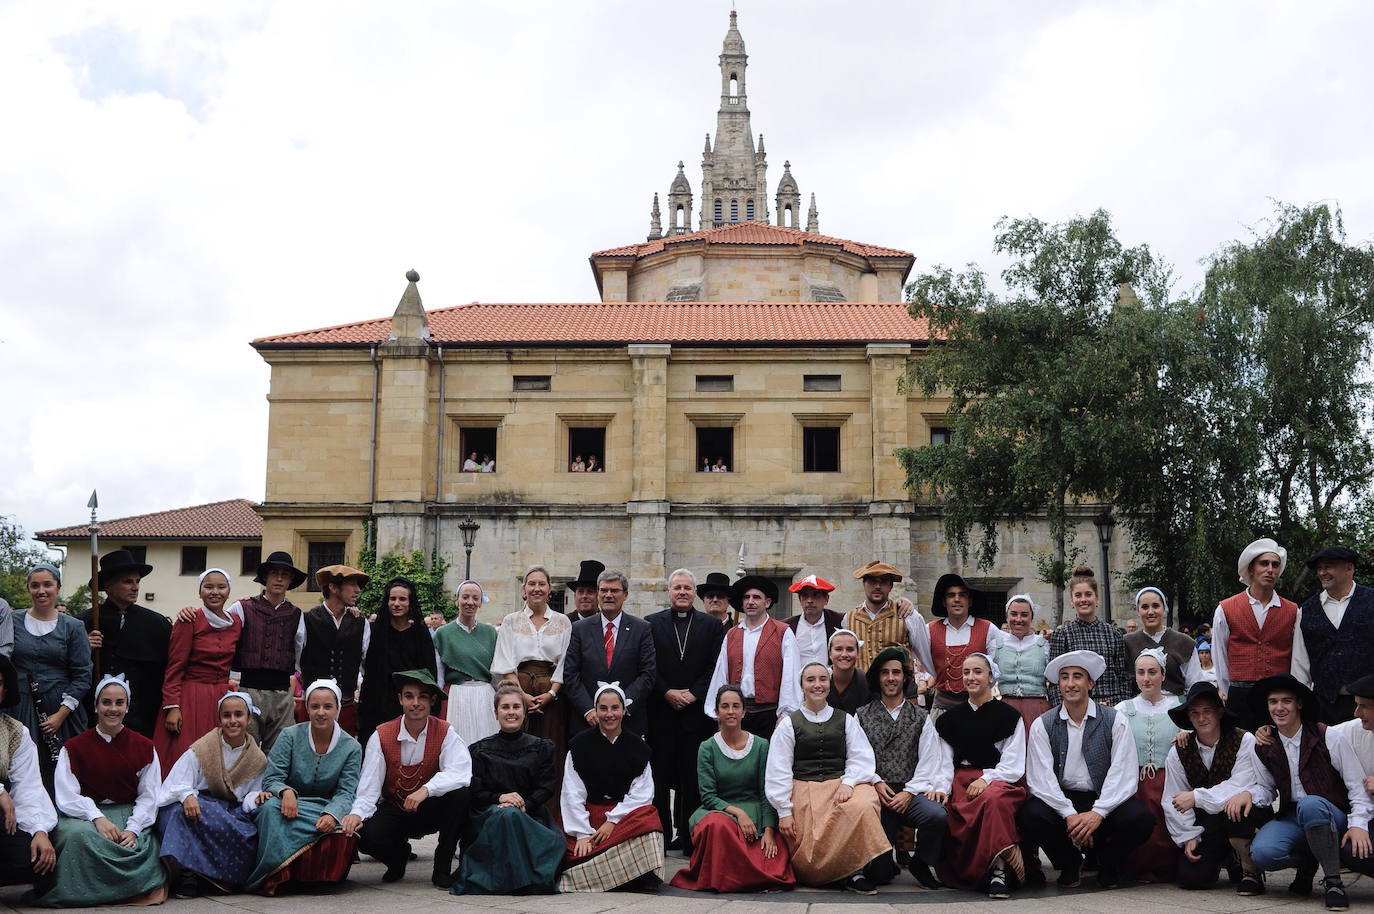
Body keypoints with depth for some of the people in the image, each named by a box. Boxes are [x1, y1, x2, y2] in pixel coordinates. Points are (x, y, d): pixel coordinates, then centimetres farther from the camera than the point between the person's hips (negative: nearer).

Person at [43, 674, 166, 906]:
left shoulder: (143, 747, 10)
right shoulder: (74, 747, 6)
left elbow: (149, 796, 5)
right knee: (79, 835, -37)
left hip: (129, 814, 1)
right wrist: (97, 818, -20)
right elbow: (67, 797, -3)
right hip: (85, 814, 0)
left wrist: (133, 828, -13)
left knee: (138, 843, -34)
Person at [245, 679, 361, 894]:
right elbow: (271, 779, -5)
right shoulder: (289, 736, 1)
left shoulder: (351, 747, 2)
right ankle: (271, 876, -32)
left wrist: (332, 815, -28)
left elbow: (345, 792, -6)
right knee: (271, 806, -35)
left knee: (339, 831, -34)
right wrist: (286, 792, -29)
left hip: (325, 809, 0)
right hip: (289, 804, 0)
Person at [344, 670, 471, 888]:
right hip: (393, 811, 1)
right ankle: (398, 856, 9)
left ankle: (442, 868, -11)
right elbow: (369, 787, -11)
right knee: (364, 834, -30)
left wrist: (426, 790, -40)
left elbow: (461, 773, -26)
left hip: (430, 811, 0)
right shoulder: (381, 736, -7)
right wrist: (357, 813, -32)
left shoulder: (445, 733, -9)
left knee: (462, 795, -31)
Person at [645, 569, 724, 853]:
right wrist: (667, 693, -8)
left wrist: (694, 694, -8)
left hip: (696, 711, 0)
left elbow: (716, 668, 2)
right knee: (659, 777, 2)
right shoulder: (651, 624, 8)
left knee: (692, 779, 1)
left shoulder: (711, 625, 9)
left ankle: (689, 836, 7)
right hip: (660, 711, 0)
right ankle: (661, 835, 9)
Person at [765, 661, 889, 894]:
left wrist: (848, 783, -14)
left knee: (863, 806, -33)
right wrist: (784, 812, -4)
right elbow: (778, 771, 6)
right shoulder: (789, 724, 11)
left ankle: (854, 871, -26)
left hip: (841, 785, 1)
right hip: (804, 789, 0)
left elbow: (861, 757, 6)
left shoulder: (846, 720, 17)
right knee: (811, 856, -21)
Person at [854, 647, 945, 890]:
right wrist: (876, 783, -11)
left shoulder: (921, 717, 13)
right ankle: (891, 861, 26)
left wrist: (909, 792, -9)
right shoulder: (862, 716, 12)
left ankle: (921, 863, -5)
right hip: (877, 795, -1)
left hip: (910, 794, 1)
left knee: (937, 815, -34)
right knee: (878, 874, -13)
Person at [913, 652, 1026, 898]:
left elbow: (1013, 765, 2)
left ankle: (999, 870, -39)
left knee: (993, 799, -40)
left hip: (998, 780, -3)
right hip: (960, 783, 3)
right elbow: (944, 762, 13)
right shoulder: (950, 718, 19)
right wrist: (940, 786, -7)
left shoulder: (1009, 716, 10)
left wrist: (986, 779, -14)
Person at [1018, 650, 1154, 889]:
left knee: (1140, 819, -30)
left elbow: (1123, 775, -8)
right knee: (1030, 817, -31)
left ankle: (1107, 862, 5)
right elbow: (1040, 779, -7)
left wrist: (1097, 813, -22)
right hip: (1060, 800, 0)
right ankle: (1069, 863, 3)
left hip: (1104, 800, 0)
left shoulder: (1115, 721, 1)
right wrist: (1070, 814, -22)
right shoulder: (1042, 725, 3)